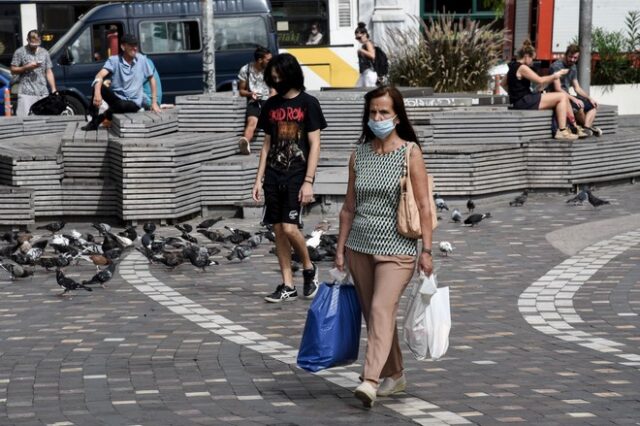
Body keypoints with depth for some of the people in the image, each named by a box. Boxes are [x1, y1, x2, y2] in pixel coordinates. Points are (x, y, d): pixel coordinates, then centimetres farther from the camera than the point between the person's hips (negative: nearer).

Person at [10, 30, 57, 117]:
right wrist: (27, 67, -11)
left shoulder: (44, 53, 14)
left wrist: (54, 89, 6)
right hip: (26, 93, -3)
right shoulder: (20, 52, 3)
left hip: (43, 93, 3)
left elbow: (49, 72, 15)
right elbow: (13, 70, 3)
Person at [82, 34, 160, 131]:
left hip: (133, 102, 0)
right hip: (116, 97, 0)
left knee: (122, 106, -38)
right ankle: (94, 118, -21)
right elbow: (100, 75, -22)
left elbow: (151, 79, 10)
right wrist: (97, 93, -43)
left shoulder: (142, 60, -1)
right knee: (98, 86, -29)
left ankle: (100, 118, -9)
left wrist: (154, 102, 3)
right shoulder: (114, 60, -7)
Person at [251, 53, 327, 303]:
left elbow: (314, 145, -6)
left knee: (289, 228, -15)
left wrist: (308, 181, -13)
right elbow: (267, 144, 15)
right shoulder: (271, 105, 11)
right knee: (278, 230, 4)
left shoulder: (308, 104, -3)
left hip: (297, 176, -5)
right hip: (274, 176, 5)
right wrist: (259, 178, 9)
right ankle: (288, 286, 10)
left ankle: (309, 268, 10)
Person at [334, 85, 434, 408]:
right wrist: (340, 248, 10)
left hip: (397, 248, -5)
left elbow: (424, 206, -5)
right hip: (360, 246, 5)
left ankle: (370, 380, -25)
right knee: (373, 315, 10)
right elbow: (349, 206, 12)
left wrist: (426, 250, -9)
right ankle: (394, 375, 25)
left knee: (382, 309, -18)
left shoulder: (410, 153, -4)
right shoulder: (359, 155, 7)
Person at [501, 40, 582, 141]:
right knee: (562, 96, -10)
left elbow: (503, 83, 26)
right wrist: (554, 76, -2)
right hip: (524, 102, -11)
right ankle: (562, 131, -12)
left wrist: (514, 93, 21)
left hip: (520, 101, 11)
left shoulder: (514, 67, 16)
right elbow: (540, 81, -16)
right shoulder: (522, 68, -15)